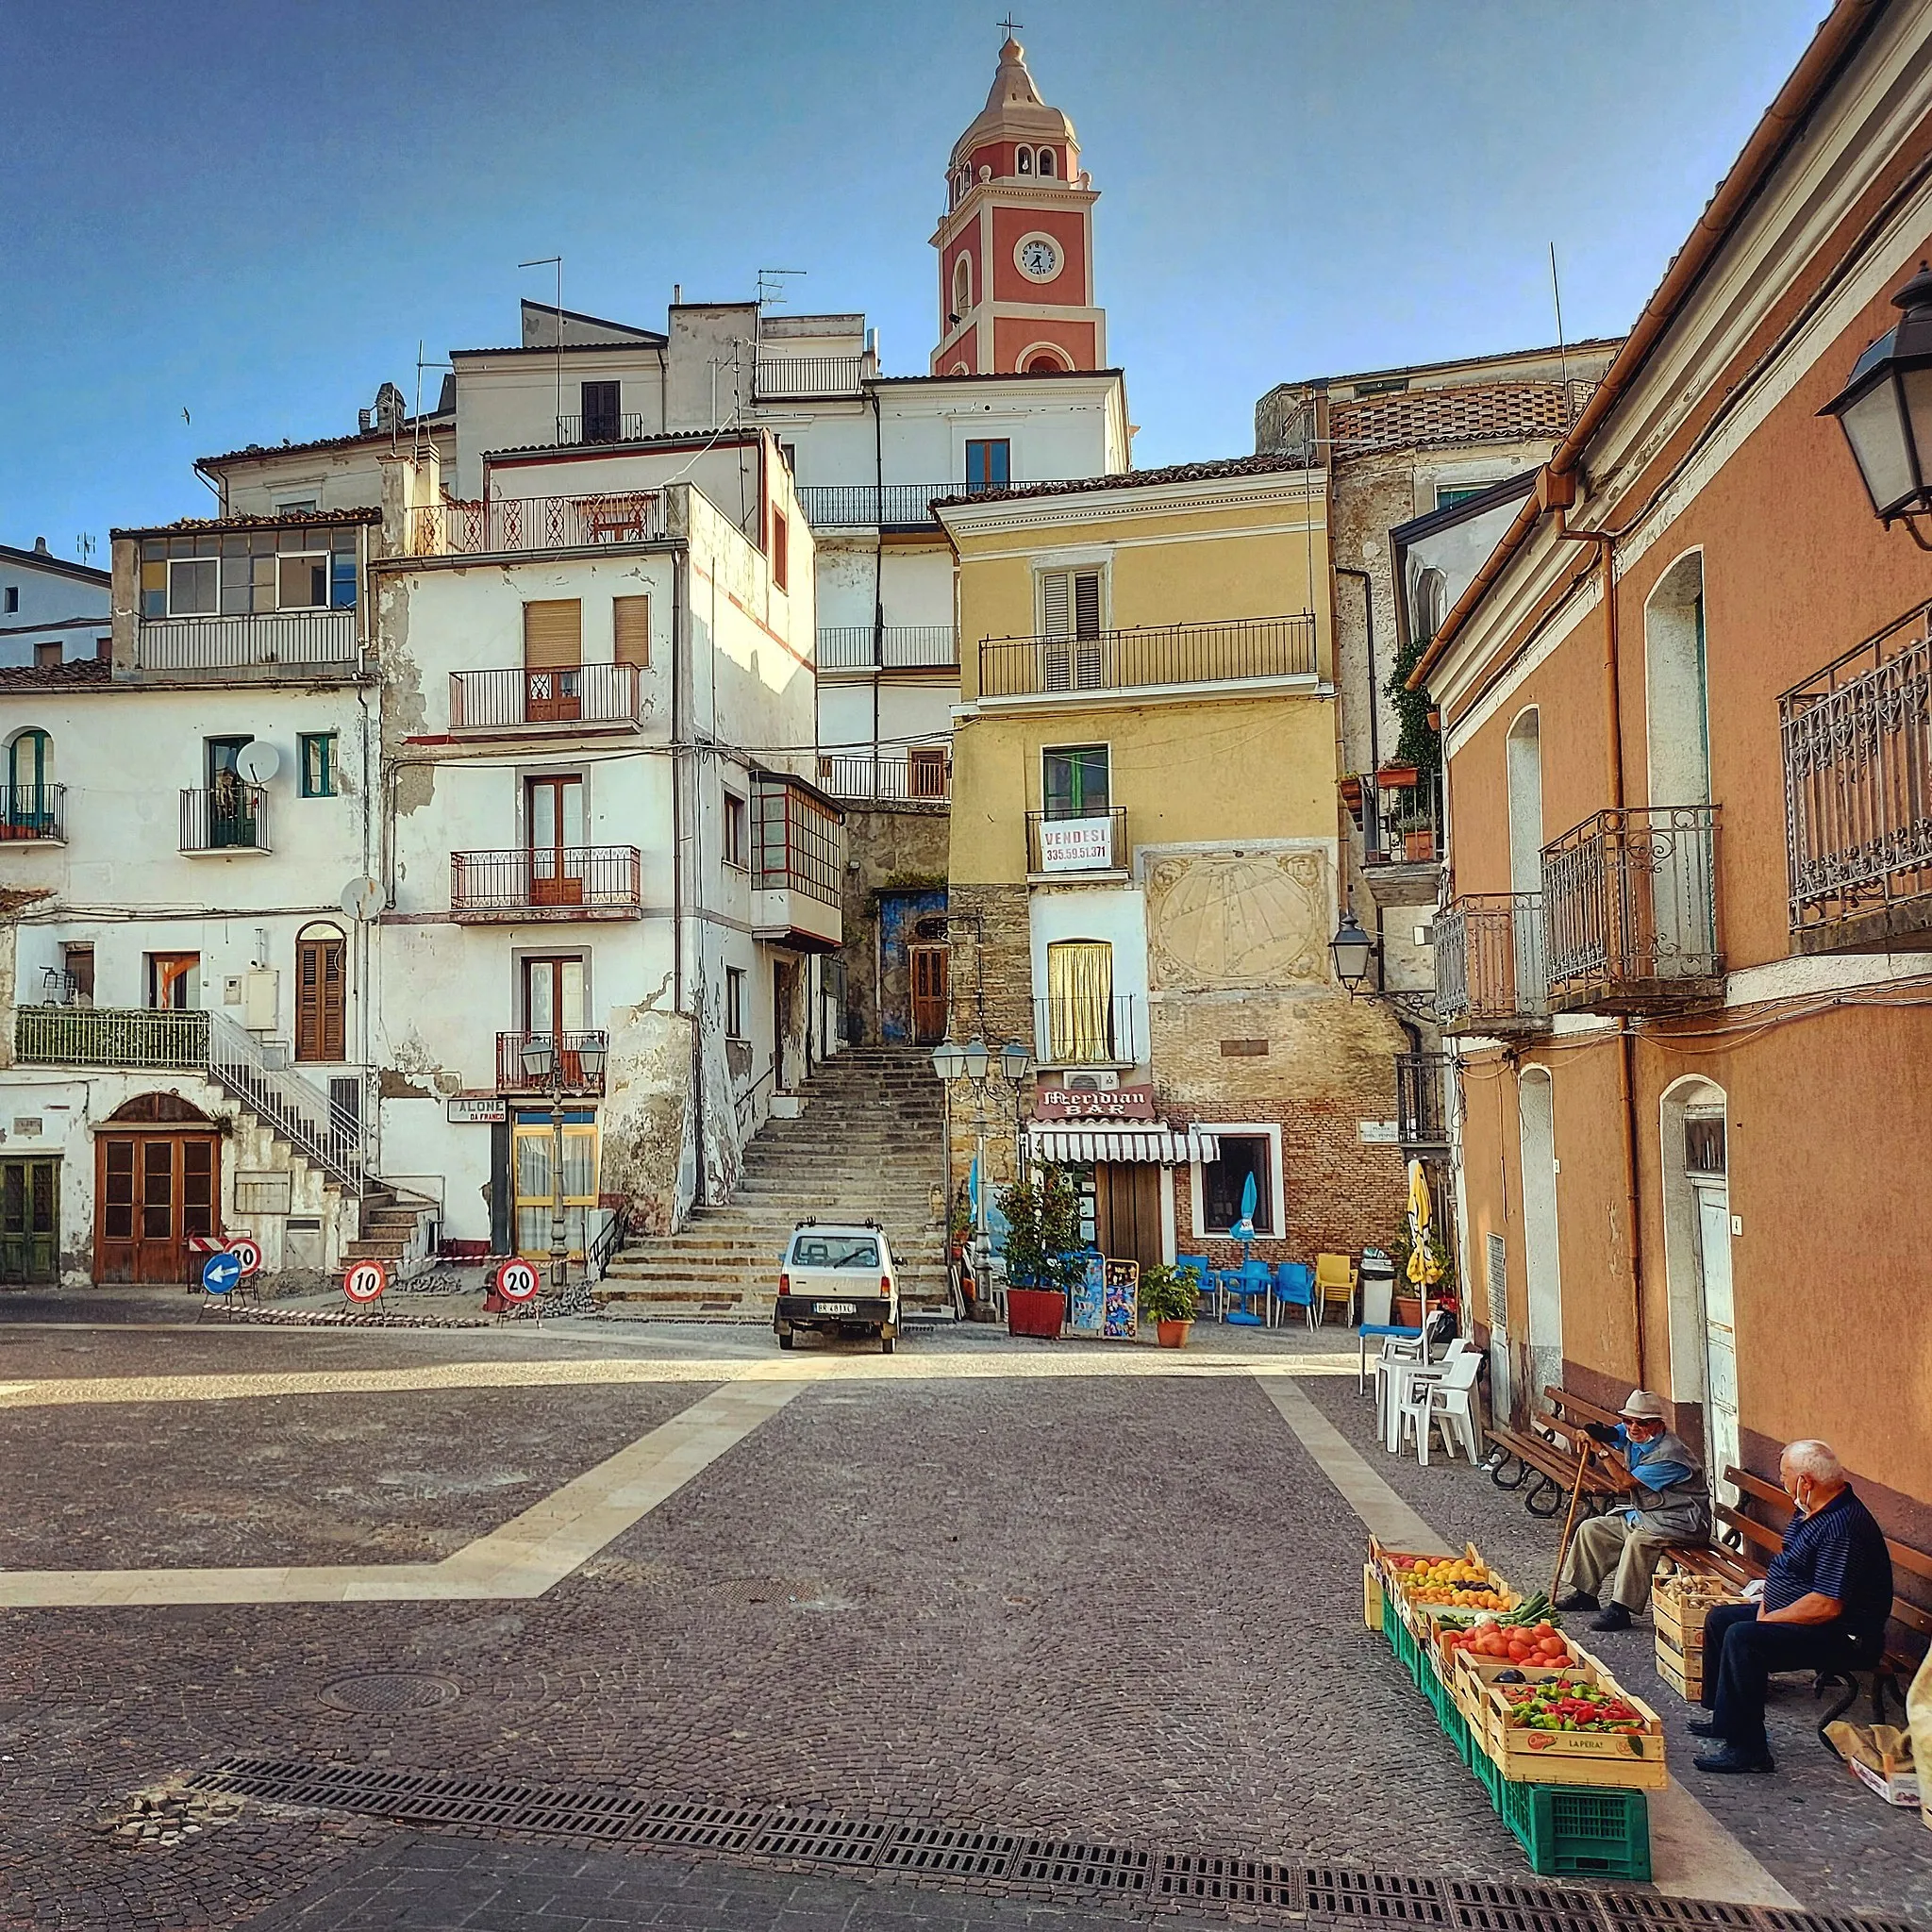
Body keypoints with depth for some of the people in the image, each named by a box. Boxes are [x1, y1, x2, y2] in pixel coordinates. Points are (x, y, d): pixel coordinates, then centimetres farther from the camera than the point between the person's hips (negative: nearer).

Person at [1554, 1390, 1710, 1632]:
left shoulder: (1669, 1455, -24)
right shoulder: (1633, 1436, 1)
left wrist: (1602, 1450, -24)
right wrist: (1594, 1434, -18)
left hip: (1680, 1521, -10)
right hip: (1643, 1513, 10)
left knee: (1639, 1539, -36)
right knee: (1591, 1529, 6)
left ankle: (1620, 1610, -33)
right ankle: (1584, 1592, 17)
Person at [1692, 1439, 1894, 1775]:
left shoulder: (1842, 1528, -27)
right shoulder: (1813, 1511, 7)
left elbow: (1827, 1605, -30)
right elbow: (1793, 1570, 19)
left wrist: (1769, 1619, -19)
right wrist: (1767, 1601, 2)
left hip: (1842, 1636, -12)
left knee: (1742, 1637, -28)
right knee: (1719, 1618, 16)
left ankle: (1746, 1750, -23)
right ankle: (1722, 1716, 27)